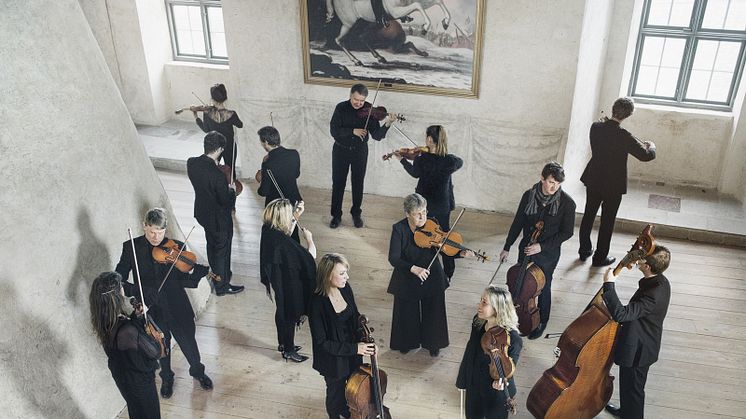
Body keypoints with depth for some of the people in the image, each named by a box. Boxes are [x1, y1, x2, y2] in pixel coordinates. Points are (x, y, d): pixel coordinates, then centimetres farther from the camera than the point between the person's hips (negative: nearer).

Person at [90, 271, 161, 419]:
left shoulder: (104, 321, -16)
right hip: (139, 380, -7)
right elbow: (155, 352, -26)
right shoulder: (128, 332, -41)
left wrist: (136, 317, -8)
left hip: (122, 376, 7)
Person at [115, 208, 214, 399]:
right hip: (151, 310, 0)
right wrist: (139, 291, -30)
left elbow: (182, 280, -8)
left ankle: (198, 371, 48)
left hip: (177, 308, 0)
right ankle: (167, 378, 50)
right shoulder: (131, 247, -11)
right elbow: (118, 280, -13)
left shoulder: (176, 248, -10)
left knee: (188, 342, 17)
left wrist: (200, 272, -29)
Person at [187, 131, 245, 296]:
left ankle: (217, 274, 53)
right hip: (219, 218, -7)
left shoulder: (191, 163, -15)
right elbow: (227, 201, -26)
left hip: (202, 212, 7)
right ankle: (222, 286, 31)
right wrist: (232, 190, -7)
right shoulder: (217, 175, -36)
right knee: (222, 250, 14)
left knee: (211, 244, 29)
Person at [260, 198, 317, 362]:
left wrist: (295, 217, 5)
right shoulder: (282, 241, -36)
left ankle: (283, 343, 49)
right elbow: (310, 257, -29)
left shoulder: (268, 230, -12)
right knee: (290, 314, 15)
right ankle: (288, 351, 36)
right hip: (289, 285, -8)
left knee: (282, 311, 27)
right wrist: (309, 238, -13)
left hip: (276, 281, 8)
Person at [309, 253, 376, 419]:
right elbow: (322, 342, -24)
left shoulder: (345, 289, -12)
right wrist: (354, 348, -26)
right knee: (336, 392, 19)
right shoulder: (317, 303, -31)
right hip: (333, 358, -6)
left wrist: (366, 340, -10)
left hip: (353, 351, 6)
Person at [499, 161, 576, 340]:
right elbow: (518, 223, 0)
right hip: (526, 249, 3)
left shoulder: (567, 203, -19)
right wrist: (507, 247, 5)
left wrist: (542, 246, -19)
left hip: (548, 254, -3)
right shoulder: (529, 196, -10)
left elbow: (566, 232, -12)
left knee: (543, 288, 13)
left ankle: (542, 322, 37)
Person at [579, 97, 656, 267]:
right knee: (607, 221, 12)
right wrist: (650, 146, 1)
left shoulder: (596, 127, -9)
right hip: (613, 185, -5)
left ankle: (584, 250, 34)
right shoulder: (623, 136, -25)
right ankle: (600, 257, 24)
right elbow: (647, 156, -21)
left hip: (593, 180, 5)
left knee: (588, 215, 20)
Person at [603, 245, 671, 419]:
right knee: (628, 383, 30)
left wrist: (609, 284, -39)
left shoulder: (653, 295, -36)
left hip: (638, 351, -9)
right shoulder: (660, 281, -6)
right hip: (643, 344, 9)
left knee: (633, 388, 14)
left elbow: (620, 314, -43)